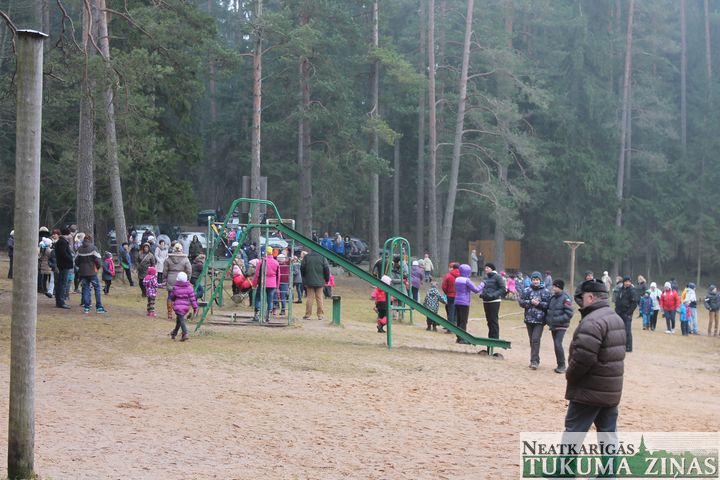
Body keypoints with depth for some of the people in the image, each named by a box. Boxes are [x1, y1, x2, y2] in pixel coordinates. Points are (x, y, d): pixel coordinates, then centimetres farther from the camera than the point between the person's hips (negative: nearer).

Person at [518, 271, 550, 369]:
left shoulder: (545, 292, -1)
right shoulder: (527, 290, 4)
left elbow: (548, 304, -5)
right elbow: (521, 302, -1)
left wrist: (539, 303, -18)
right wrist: (530, 302, -15)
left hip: (540, 320, -3)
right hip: (529, 319, 3)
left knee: (536, 340, -13)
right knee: (532, 340, 12)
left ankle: (534, 361, -12)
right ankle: (534, 360, 23)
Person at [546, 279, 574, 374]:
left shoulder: (565, 298, -12)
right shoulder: (552, 297, 9)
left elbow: (569, 314, -17)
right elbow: (548, 309, 22)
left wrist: (557, 319, -21)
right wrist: (547, 319, 6)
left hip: (561, 326, -7)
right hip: (553, 326, 7)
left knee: (558, 344, -16)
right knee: (556, 344, 11)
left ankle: (562, 365, -6)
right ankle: (560, 365, 20)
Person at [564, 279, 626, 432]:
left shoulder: (593, 322, -20)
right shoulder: (617, 319, 13)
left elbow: (583, 357, -26)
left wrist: (569, 374, -8)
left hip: (590, 391, -9)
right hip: (612, 391, 9)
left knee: (574, 430, 1)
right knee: (609, 431, 10)